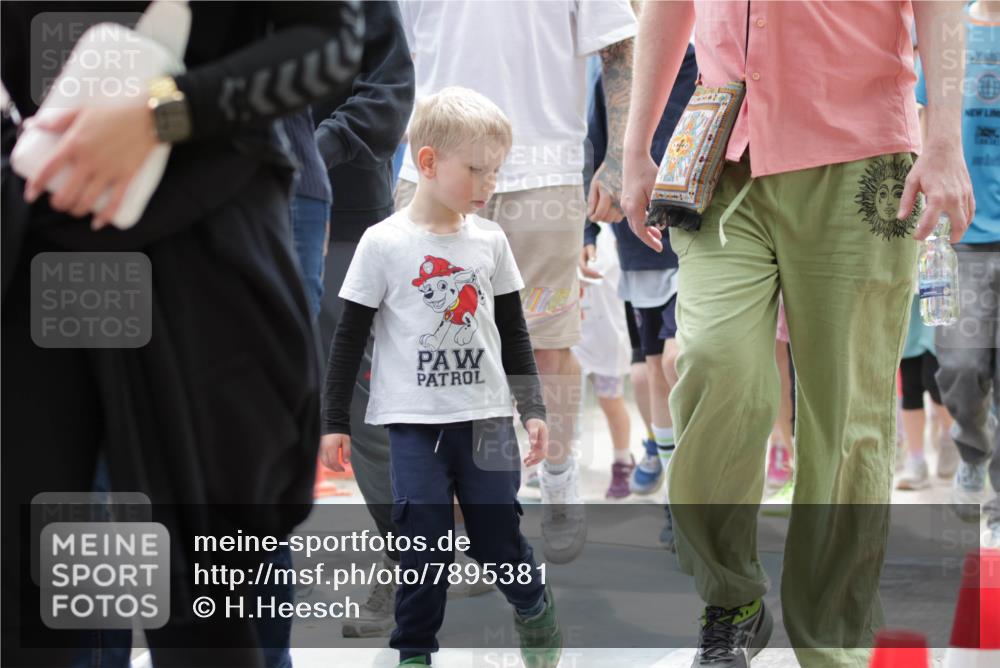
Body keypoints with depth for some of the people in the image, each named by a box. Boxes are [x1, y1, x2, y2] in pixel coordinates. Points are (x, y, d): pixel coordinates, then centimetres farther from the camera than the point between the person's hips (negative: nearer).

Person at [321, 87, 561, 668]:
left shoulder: (490, 240, 5)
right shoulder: (385, 244, -5)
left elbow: (514, 332, 13)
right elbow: (350, 336, 0)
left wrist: (533, 408, 10)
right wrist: (336, 420, -1)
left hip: (487, 418, 3)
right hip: (415, 423, -2)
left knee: (498, 535, 4)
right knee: (426, 543, -6)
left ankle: (535, 606, 31)